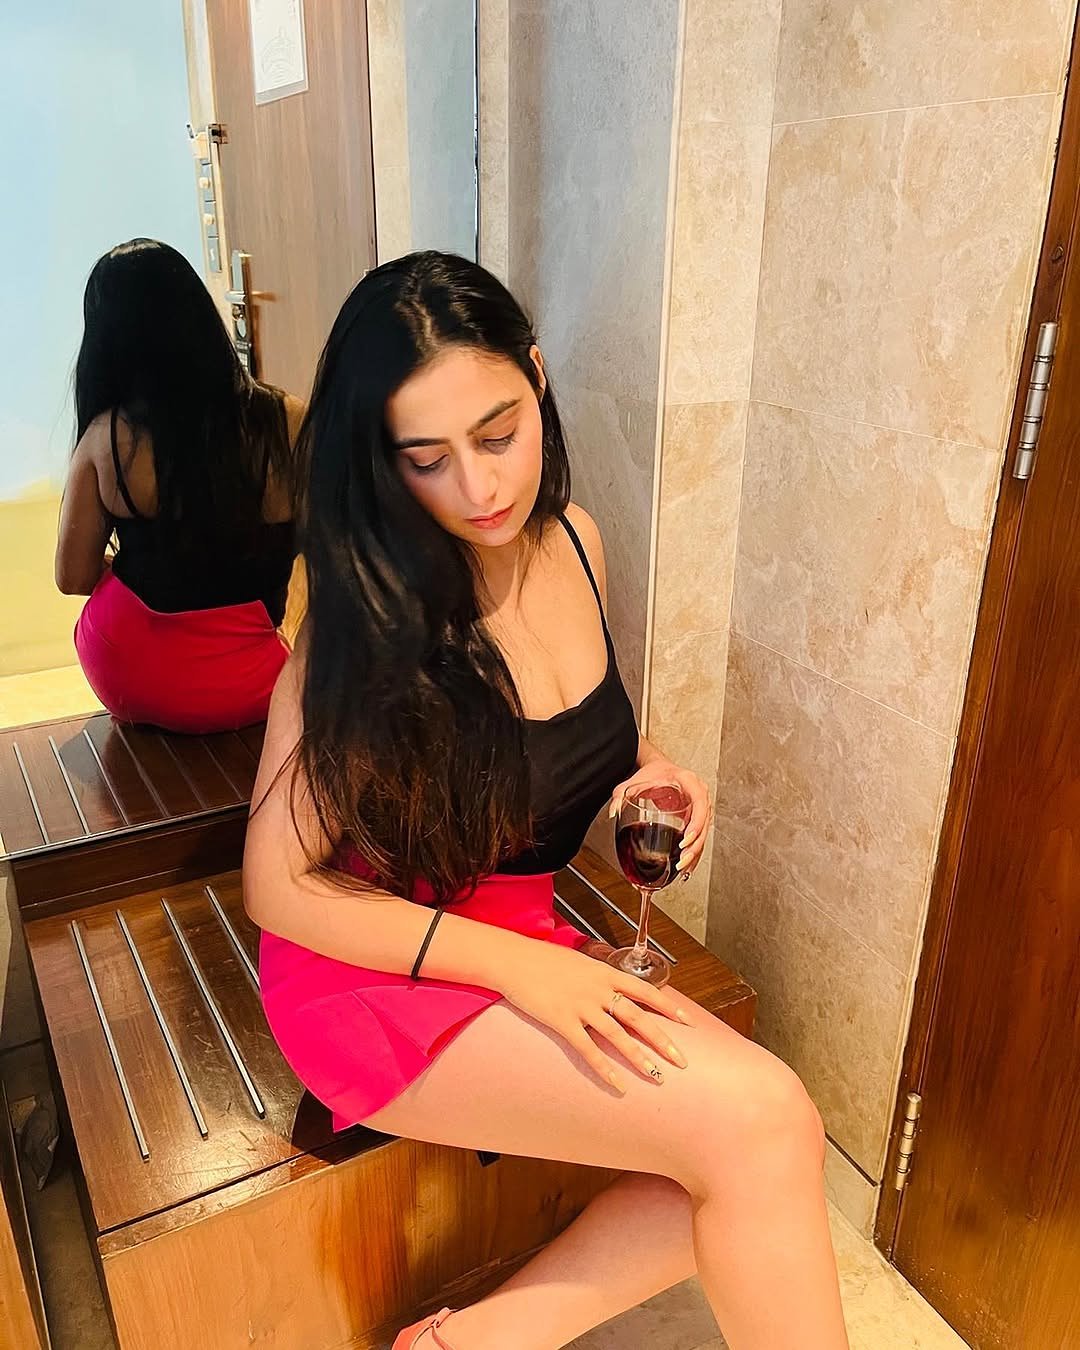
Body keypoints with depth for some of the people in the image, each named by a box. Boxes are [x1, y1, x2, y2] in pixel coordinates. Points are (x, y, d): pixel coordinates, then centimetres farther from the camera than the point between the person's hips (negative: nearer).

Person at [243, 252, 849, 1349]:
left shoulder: (573, 542, -1)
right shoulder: (366, 616, -18)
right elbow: (279, 888, -14)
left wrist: (647, 768, -5)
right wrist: (514, 964, -22)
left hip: (528, 938, 7)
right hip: (377, 967, -6)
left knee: (769, 1151, -12)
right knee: (758, 1121, -21)